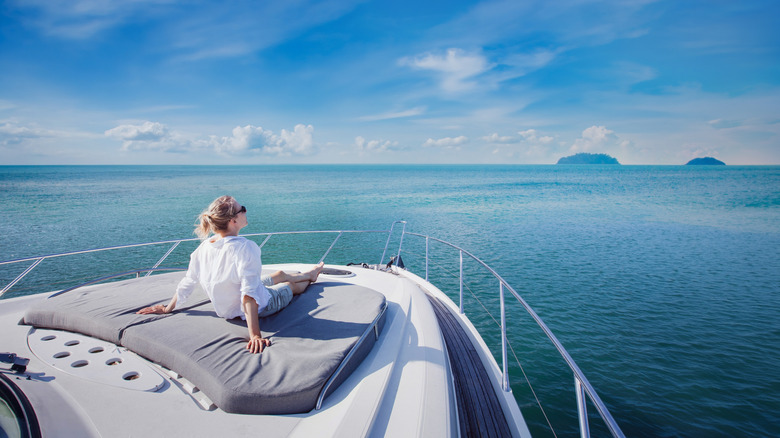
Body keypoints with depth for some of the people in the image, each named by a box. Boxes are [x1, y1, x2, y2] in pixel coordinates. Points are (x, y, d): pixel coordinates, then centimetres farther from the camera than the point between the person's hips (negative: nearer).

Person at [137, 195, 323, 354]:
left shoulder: (205, 246, -14)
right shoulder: (245, 248, -34)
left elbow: (187, 282, -5)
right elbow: (249, 295, -38)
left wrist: (167, 308, 10)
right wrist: (255, 335, -37)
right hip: (260, 306, -6)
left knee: (280, 274, 29)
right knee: (290, 285, 25)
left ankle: (309, 274, 59)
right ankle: (309, 278, 59)